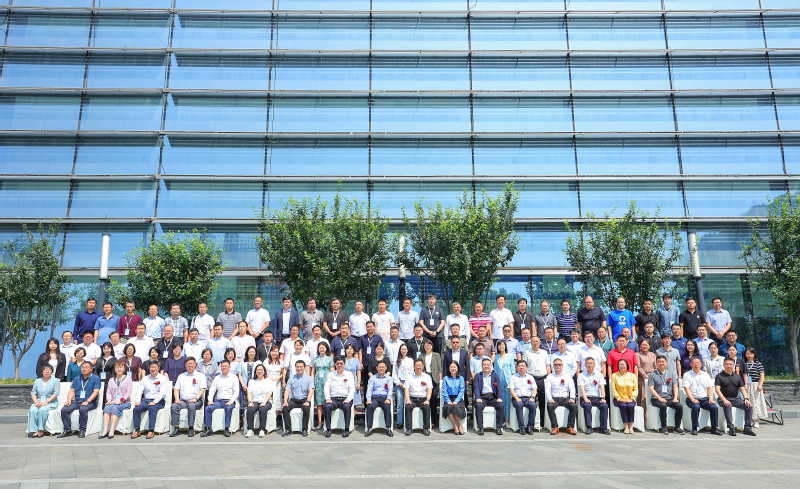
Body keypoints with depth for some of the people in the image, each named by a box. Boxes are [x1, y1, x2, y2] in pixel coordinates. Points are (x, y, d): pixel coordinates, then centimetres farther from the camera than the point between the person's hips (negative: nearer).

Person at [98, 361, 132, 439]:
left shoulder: (128, 378, 8)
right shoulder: (111, 380, 21)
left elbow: (128, 392, -1)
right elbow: (108, 392, 14)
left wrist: (121, 401, -14)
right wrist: (109, 399, -7)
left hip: (124, 403, -3)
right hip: (113, 402, 3)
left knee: (115, 408, -33)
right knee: (107, 407, -29)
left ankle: (112, 430, -40)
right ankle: (105, 430, -38)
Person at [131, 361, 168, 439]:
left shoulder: (162, 378, 1)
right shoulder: (145, 379, 15)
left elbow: (163, 393, -9)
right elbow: (139, 391, 7)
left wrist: (154, 402, -22)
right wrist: (137, 401, -11)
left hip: (158, 401, -4)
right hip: (146, 400, 4)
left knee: (152, 408, -34)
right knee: (136, 409, -23)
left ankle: (151, 431, -29)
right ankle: (137, 430, -16)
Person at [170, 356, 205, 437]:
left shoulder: (200, 375, 9)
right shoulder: (181, 376, 22)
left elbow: (202, 389, 0)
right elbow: (176, 389, 16)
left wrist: (195, 399, -16)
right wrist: (177, 399, -3)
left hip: (196, 401, -3)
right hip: (183, 400, 4)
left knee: (191, 406, -36)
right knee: (174, 406, -26)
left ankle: (191, 428, -27)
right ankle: (176, 428, -21)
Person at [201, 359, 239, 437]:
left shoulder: (233, 377, 7)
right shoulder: (217, 378, 18)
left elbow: (236, 392, 1)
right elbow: (212, 389, 13)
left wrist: (231, 401, -13)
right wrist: (210, 400, -4)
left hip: (228, 401, -3)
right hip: (218, 401, 4)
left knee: (228, 408, -35)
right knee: (208, 408, -22)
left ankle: (227, 429, -31)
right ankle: (208, 429, -19)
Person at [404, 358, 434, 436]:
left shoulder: (427, 377, 12)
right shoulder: (409, 377, 12)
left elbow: (429, 389, 3)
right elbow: (406, 389, 4)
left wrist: (427, 400, -14)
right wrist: (408, 399, -13)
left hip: (423, 399, 0)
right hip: (412, 399, 0)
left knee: (427, 407, -31)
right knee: (408, 407, -30)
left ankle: (426, 428, -20)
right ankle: (408, 429, -23)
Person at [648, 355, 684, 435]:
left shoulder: (671, 374, 17)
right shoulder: (653, 374, 5)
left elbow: (675, 387, 11)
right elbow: (651, 388, -2)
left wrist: (675, 397, -6)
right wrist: (659, 398, -15)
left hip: (669, 398, 3)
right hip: (656, 399, -3)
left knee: (679, 406, -24)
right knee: (663, 406, -34)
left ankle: (677, 427, -11)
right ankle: (664, 427, -20)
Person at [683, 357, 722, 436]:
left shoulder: (705, 375, 18)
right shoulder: (687, 375, 6)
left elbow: (710, 388, 11)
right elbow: (686, 388, -4)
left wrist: (711, 399, -6)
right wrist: (693, 399, -16)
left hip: (704, 399, 3)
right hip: (692, 399, -3)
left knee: (714, 407, -24)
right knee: (696, 407, -33)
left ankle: (714, 428, -12)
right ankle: (694, 428, -20)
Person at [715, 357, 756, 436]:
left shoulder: (737, 376, 15)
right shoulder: (719, 376, 1)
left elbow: (743, 389, 11)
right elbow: (717, 389, -8)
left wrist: (746, 399, -8)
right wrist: (724, 400, -22)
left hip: (735, 399, 5)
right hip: (724, 399, -4)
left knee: (749, 406, -19)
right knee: (727, 406, -36)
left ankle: (747, 428, -14)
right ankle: (731, 428, -36)